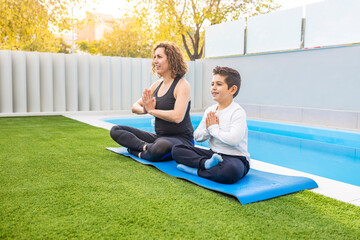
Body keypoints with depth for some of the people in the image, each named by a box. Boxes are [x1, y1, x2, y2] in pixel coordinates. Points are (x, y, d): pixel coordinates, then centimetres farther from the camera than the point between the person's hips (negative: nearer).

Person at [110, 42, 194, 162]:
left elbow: (177, 117, -26)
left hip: (182, 139, -7)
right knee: (115, 130, 0)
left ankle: (139, 153, -11)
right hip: (159, 137, 8)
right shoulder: (157, 84, 11)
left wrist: (151, 110, -14)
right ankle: (146, 147, -20)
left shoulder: (182, 85, -12)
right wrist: (143, 109, -11)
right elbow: (135, 107, 14)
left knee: (161, 147, -43)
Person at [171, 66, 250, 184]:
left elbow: (234, 139, -26)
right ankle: (206, 163, -26)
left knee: (231, 170, -43)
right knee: (177, 149, -5)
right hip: (213, 153, 7)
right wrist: (208, 129, -11)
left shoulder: (238, 112, -12)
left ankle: (196, 171, -21)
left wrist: (214, 128, -11)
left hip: (235, 157, -6)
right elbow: (197, 137, 11)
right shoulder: (210, 111, 9)